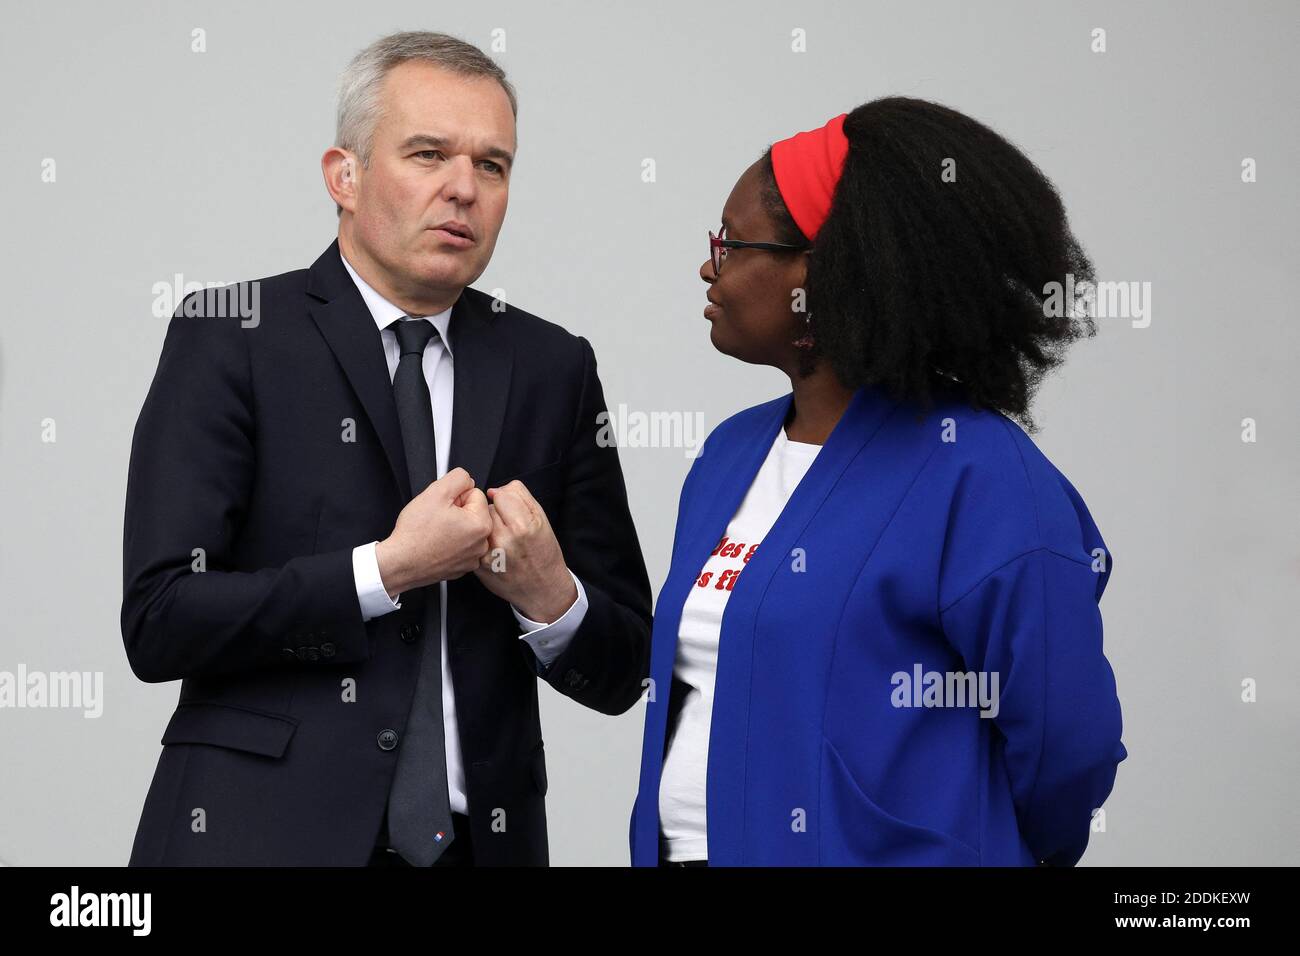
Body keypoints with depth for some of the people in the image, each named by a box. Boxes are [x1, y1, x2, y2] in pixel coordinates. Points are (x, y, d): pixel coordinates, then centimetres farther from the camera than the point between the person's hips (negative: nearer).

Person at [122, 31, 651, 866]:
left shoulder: (554, 368, 5)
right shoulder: (229, 339, -4)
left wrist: (549, 596, -12)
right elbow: (159, 622, -13)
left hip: (483, 836, 3)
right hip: (264, 830, -3)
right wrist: (387, 570, -16)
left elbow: (621, 674, 7)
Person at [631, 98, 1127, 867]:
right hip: (684, 845, 7)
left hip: (873, 848, -7)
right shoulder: (730, 453, 7)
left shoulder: (980, 476, -16)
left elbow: (1065, 744, -14)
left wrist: (969, 846, 1)